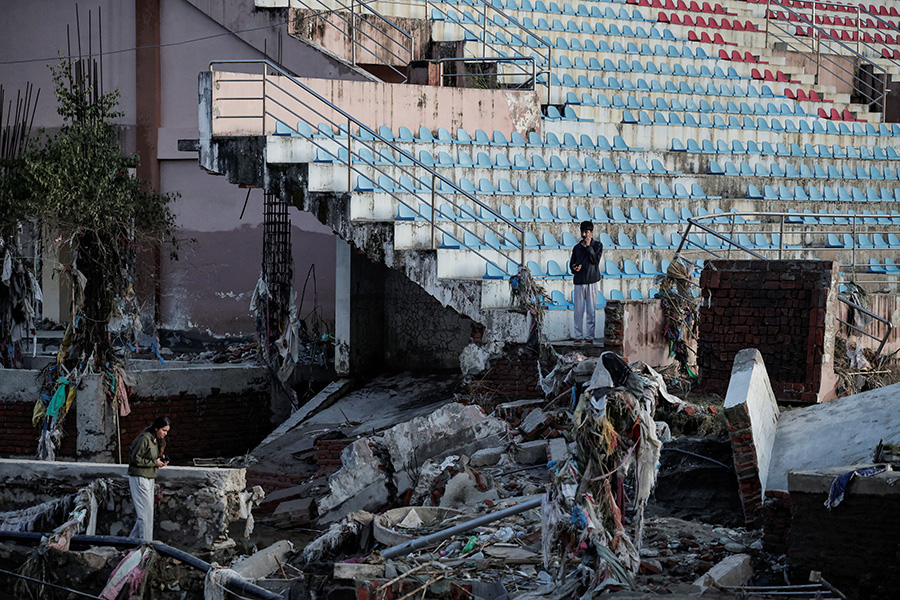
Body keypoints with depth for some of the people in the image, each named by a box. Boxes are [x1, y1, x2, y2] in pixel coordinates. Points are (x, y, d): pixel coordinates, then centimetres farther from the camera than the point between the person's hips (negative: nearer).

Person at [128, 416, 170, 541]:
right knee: (146, 512, -9)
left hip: (149, 479, 9)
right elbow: (135, 459, -18)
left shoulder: (157, 440, 11)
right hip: (139, 478, -9)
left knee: (146, 512, 9)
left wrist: (161, 461, 1)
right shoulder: (145, 439, -17)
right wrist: (154, 462, -16)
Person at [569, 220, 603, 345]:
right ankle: (578, 336, 5)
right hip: (579, 281, 2)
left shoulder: (597, 245, 6)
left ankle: (590, 336, 1)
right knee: (578, 310, 1)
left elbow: (596, 260, -8)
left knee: (591, 310, -2)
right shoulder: (577, 247, 14)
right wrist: (574, 268, -7)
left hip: (591, 281, -2)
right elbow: (572, 263, 16)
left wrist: (588, 246, -9)